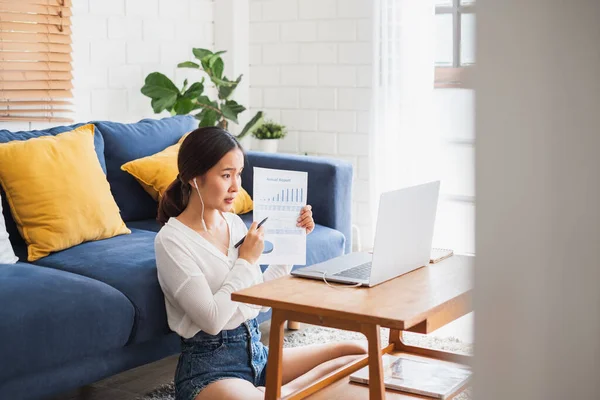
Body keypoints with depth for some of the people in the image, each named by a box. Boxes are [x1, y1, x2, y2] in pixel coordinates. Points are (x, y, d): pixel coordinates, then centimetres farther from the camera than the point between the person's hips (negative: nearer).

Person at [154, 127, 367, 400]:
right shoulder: (171, 240, -13)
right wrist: (247, 259, -13)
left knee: (359, 352, -4)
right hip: (210, 365, -7)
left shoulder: (234, 223, 8)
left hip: (255, 351, 8)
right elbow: (212, 320, -19)